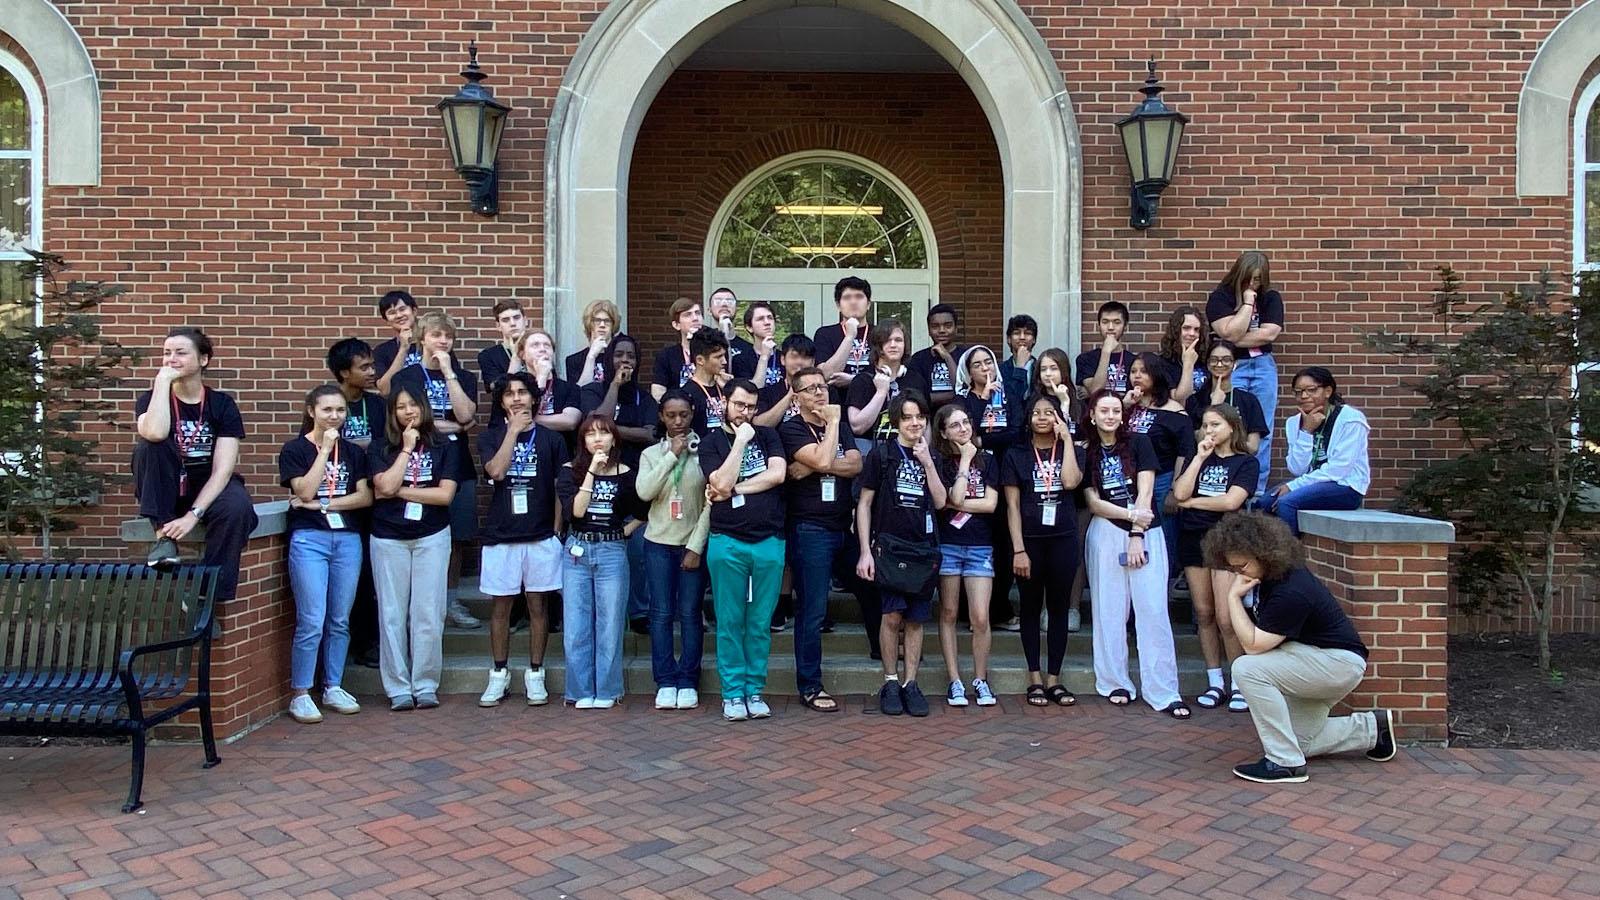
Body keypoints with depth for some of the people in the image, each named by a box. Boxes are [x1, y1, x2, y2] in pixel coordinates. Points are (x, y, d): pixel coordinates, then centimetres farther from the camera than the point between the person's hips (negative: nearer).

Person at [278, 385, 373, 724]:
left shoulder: (353, 452, 13)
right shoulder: (295, 450, 3)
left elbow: (365, 497, 4)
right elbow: (305, 491, -11)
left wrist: (322, 504, -7)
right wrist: (325, 449, -10)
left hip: (348, 538, 4)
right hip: (309, 539, -4)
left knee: (340, 620, 7)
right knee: (311, 622, -8)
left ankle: (333, 688, 18)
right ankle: (299, 694, 3)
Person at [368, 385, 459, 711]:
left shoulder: (443, 446, 4)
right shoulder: (381, 448, 5)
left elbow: (445, 494, -6)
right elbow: (385, 487, -11)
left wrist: (400, 491, -7)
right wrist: (406, 448, -8)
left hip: (432, 537, 0)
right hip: (389, 539, 1)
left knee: (428, 614, -1)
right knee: (393, 614, 2)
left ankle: (426, 686, 9)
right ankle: (399, 689, 11)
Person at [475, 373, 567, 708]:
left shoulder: (551, 439, 6)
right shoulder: (491, 437, 5)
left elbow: (561, 489, 7)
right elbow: (496, 471, -14)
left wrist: (557, 531, 1)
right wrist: (513, 430, -10)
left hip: (541, 537, 0)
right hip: (500, 536, 0)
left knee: (538, 605, 5)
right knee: (501, 606, 6)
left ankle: (535, 674, 14)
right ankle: (499, 675, 17)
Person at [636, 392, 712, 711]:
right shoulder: (651, 453, 5)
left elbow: (711, 503, -5)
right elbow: (644, 493, -11)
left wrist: (696, 546, -8)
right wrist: (672, 455, -13)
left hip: (693, 544, -2)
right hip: (659, 544, 2)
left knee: (690, 614, 2)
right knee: (661, 614, 3)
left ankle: (688, 682, 11)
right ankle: (666, 682, 10)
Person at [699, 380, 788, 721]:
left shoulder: (767, 436, 11)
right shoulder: (711, 442, 5)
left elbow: (777, 474, -6)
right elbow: (722, 483, -12)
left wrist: (734, 489, -7)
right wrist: (740, 441, -9)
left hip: (769, 542, 2)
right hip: (727, 543, -2)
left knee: (760, 622, 5)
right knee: (730, 621, 2)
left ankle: (755, 690, 14)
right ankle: (733, 692, 10)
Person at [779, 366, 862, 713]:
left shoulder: (838, 428, 18)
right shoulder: (791, 430, -3)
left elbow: (855, 465, 0)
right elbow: (824, 460, -20)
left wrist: (809, 468, -12)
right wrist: (832, 422, -7)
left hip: (840, 527, 6)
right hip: (809, 528, -6)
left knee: (813, 607, 11)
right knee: (812, 610, -5)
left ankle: (808, 678, 20)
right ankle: (809, 686, 2)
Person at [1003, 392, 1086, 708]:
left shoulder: (1070, 451, 8)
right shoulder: (1016, 455, 3)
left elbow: (1070, 482, -15)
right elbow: (1012, 505, -2)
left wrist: (1067, 438, -8)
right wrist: (1019, 549, -10)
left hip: (1063, 540, 1)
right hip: (1029, 540, -1)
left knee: (1059, 608, 6)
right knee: (1031, 608, 5)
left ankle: (1054, 679, 13)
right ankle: (1035, 679, 12)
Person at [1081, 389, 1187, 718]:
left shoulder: (1138, 443, 4)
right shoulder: (1087, 453, 7)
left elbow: (1145, 491, -4)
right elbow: (1093, 503, 1)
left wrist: (1136, 535, -11)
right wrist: (1131, 515, -13)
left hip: (1145, 533, -1)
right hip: (1106, 534, 1)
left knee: (1153, 610, -5)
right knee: (1110, 610, 2)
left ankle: (1164, 692, -3)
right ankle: (1115, 683, 12)